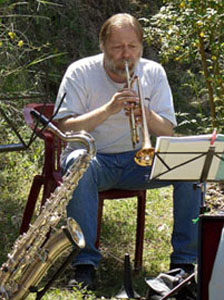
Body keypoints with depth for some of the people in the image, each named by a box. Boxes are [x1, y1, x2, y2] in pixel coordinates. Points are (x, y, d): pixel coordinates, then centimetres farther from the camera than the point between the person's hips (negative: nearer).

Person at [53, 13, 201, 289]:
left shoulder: (153, 72, 3)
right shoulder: (80, 72, -5)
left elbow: (167, 133, -1)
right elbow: (64, 127, -15)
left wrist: (148, 116, -24)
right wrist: (108, 109, -27)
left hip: (139, 161, 3)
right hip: (96, 159, -3)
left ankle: (184, 260, -13)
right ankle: (85, 262, -34)